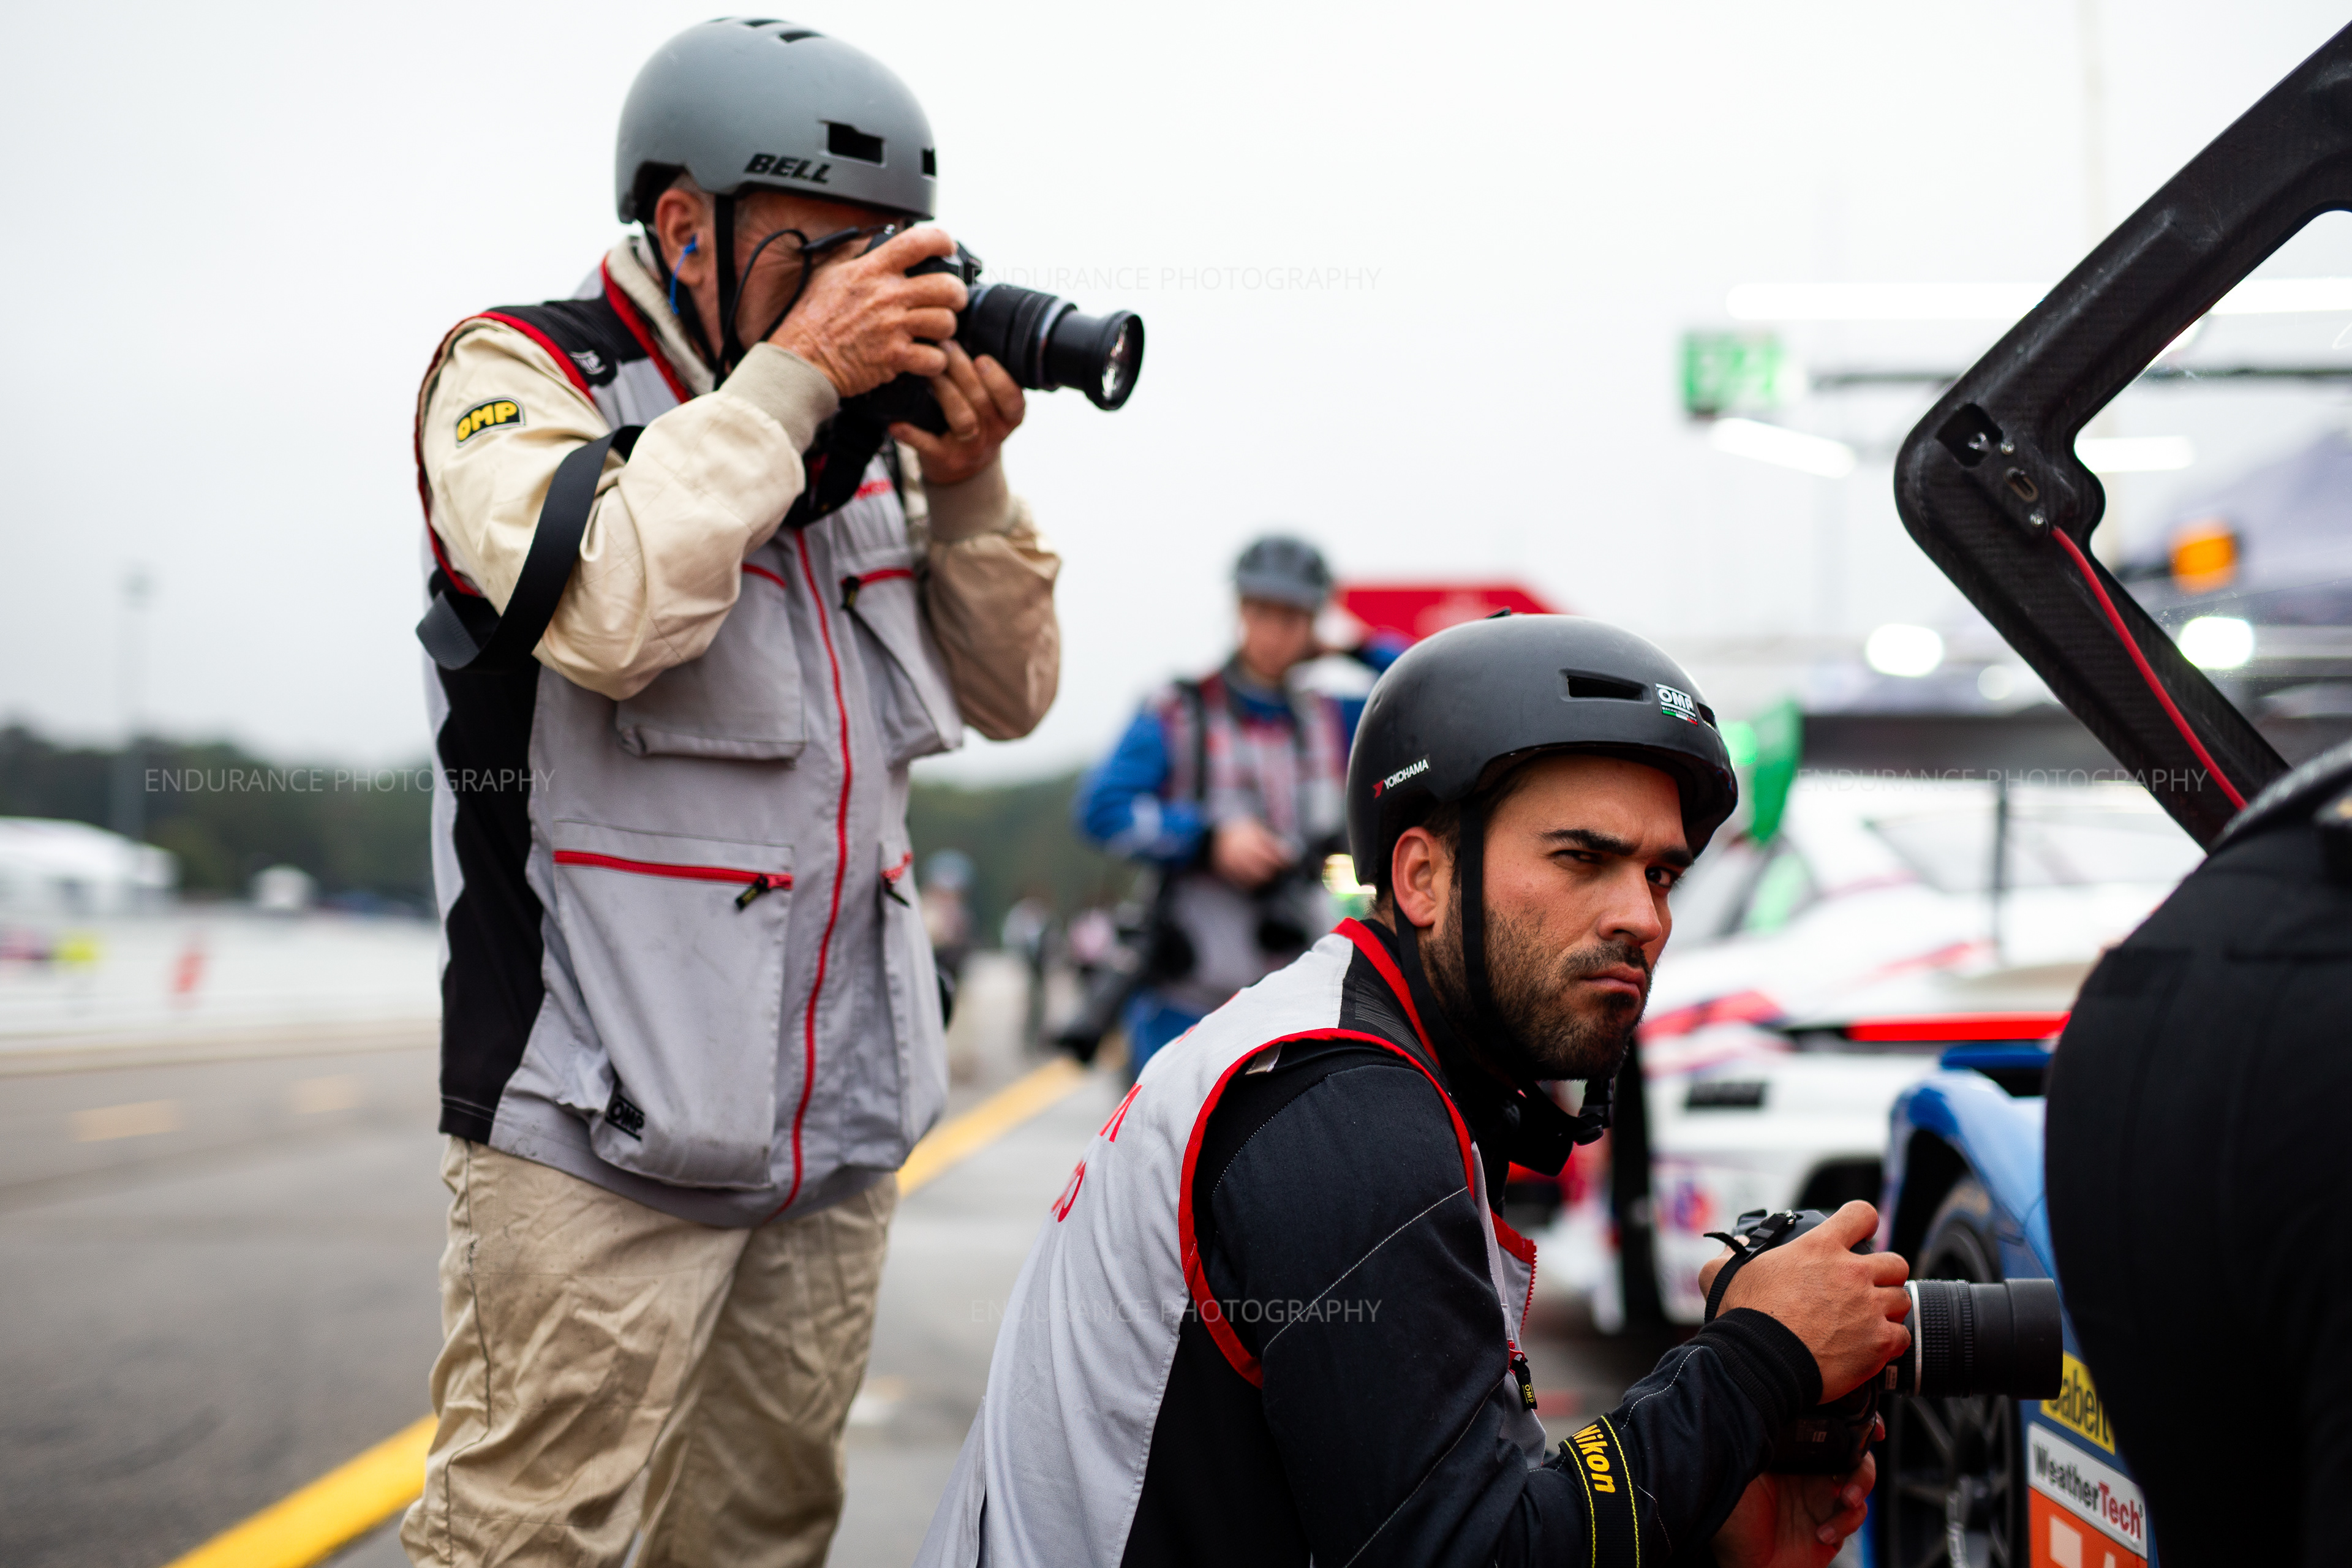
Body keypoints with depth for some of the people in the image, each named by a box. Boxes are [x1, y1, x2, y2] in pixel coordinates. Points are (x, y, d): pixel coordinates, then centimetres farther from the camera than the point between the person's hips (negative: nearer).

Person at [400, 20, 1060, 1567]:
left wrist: (967, 483, -1)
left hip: (838, 1122, 6)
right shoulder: (518, 375, -4)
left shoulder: (864, 428, 12)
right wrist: (794, 376, -16)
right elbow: (608, 611, -24)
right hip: (605, 1126, -6)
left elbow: (1010, 691, 15)